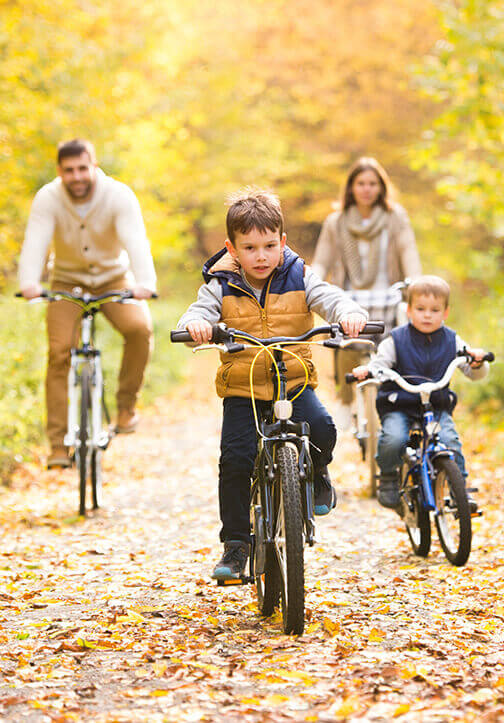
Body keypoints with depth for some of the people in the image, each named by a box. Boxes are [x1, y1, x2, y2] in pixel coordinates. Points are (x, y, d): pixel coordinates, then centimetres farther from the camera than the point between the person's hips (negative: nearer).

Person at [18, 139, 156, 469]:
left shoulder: (119, 196, -20)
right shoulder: (48, 198, -17)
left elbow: (136, 241, -33)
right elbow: (35, 243, -30)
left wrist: (145, 284, -51)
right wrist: (29, 283, -50)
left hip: (114, 278, 0)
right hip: (67, 282, 0)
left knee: (139, 327, -28)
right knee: (59, 352, -16)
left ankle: (127, 403, -5)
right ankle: (59, 445, -10)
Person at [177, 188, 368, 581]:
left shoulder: (299, 279, -1)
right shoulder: (222, 286, -2)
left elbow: (330, 297, -12)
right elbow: (201, 311, -14)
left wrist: (349, 314, -36)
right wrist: (195, 324, -39)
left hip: (295, 380, 0)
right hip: (241, 388, 0)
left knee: (321, 428, -26)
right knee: (235, 460, -12)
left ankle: (317, 474, 9)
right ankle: (236, 543, 3)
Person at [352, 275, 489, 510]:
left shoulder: (452, 341, 6)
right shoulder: (396, 340, 0)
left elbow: (474, 374, 4)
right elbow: (380, 364, -7)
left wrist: (478, 362, -19)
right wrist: (366, 371, -30)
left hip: (438, 408, 2)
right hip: (398, 406, -1)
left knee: (450, 441, -23)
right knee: (393, 438, -28)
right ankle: (388, 478, 1)